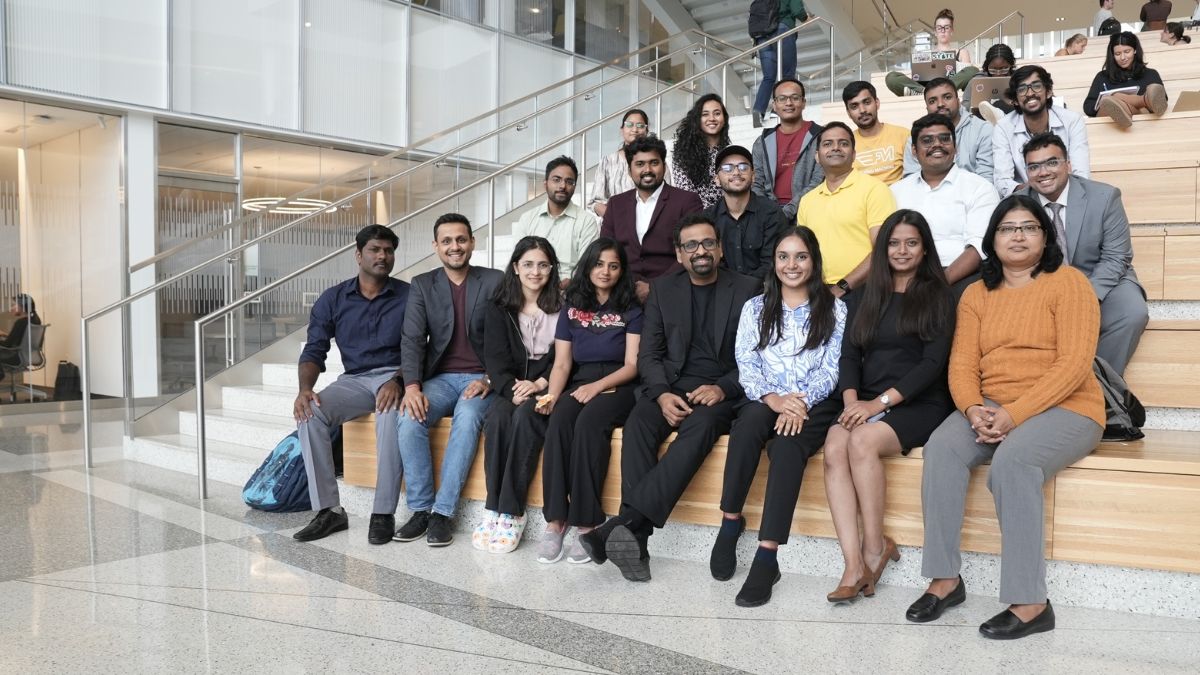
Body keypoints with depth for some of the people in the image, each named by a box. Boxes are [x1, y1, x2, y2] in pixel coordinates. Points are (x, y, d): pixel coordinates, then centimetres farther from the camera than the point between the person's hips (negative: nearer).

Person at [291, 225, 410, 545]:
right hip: (354, 380, 3)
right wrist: (305, 387, -17)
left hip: (394, 376, -3)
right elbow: (313, 351, 3)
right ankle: (329, 510, -18)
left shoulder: (408, 295, 0)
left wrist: (398, 381, -24)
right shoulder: (332, 299, 7)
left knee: (391, 412, -37)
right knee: (310, 412, -25)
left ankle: (383, 512, -29)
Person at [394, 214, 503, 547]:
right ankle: (421, 509, -14)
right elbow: (412, 339, -1)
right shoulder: (422, 284, 8)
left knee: (467, 418, -34)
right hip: (440, 378, 2)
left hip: (480, 379, -2)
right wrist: (412, 386, -17)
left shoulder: (495, 281, 3)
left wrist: (489, 381, -15)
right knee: (409, 419, -27)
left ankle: (442, 513, -25)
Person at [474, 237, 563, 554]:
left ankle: (511, 513, -30)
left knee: (525, 416, -32)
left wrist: (539, 384, -17)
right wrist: (511, 389, -17)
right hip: (510, 387, 2)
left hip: (547, 388, -2)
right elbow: (495, 357, 1)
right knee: (496, 418, -30)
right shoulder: (500, 308, 10)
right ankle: (493, 509, -26)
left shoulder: (562, 306, 4)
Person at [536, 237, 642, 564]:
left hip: (617, 387, -3)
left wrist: (597, 386, -17)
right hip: (578, 386, 3)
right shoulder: (572, 309, 15)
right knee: (559, 421, -31)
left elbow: (632, 364, -2)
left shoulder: (631, 310, 7)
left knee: (590, 422, -35)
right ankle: (555, 519, -30)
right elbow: (562, 363, 8)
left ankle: (586, 522, -31)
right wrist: (553, 394, -12)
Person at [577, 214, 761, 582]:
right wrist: (662, 394, -13)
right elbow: (649, 355, 7)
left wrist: (722, 389, -17)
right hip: (672, 386, 2)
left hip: (722, 390, -2)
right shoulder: (663, 289, 13)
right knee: (638, 424, -30)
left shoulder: (746, 289, 5)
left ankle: (623, 523, -43)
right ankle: (636, 540, -35)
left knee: (700, 425, -35)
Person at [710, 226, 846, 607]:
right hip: (765, 402, 2)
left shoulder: (834, 309, 12)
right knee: (749, 422, -36)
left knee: (787, 445, -35)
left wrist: (802, 402, -18)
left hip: (815, 405, -1)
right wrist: (772, 398, -16)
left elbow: (833, 368, 1)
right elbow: (746, 365, 4)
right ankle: (730, 521, -21)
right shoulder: (755, 308, 16)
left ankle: (767, 557, -36)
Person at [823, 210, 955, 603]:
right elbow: (849, 354, 10)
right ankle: (854, 565, -30)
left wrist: (880, 402, -15)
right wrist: (852, 401, -10)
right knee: (834, 447, -28)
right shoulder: (864, 298, 18)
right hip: (866, 405, 4)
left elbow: (933, 363, -6)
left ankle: (875, 547, -16)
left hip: (919, 405, -4)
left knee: (862, 441, -33)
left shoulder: (938, 297, 5)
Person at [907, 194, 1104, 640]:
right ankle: (945, 579, -17)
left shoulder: (1067, 282, -2)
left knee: (1012, 459, -34)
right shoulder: (977, 293, 13)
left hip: (1063, 409, -4)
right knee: (941, 448, -25)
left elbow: (1074, 364, -13)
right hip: (990, 408, 4)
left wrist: (1014, 414, -22)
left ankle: (1030, 603, -25)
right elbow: (962, 364, 4)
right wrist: (973, 409, -17)